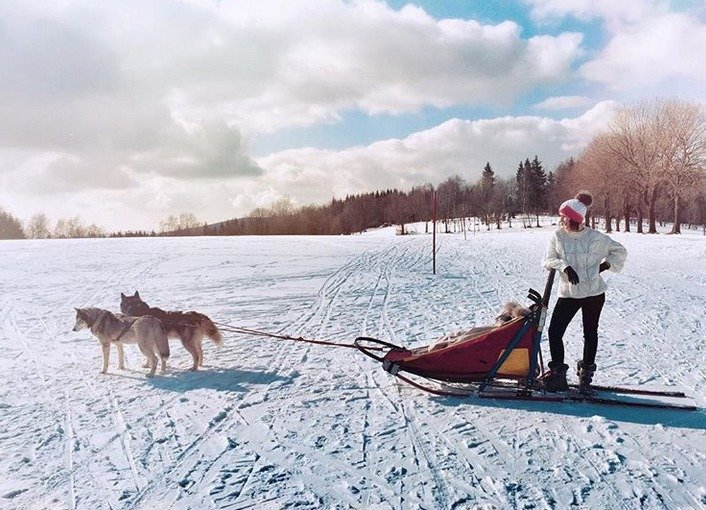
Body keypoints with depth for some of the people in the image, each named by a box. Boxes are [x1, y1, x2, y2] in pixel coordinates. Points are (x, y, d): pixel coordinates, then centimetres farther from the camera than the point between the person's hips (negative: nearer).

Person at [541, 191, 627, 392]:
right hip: (568, 293, 2)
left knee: (590, 333, 10)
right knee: (554, 331, -6)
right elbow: (548, 260, -5)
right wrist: (564, 266, -22)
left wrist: (603, 266, -4)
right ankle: (557, 374, 7)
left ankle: (586, 374, 27)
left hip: (594, 293, -1)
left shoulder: (596, 238, -7)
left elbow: (620, 251, 7)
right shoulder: (558, 236, -3)